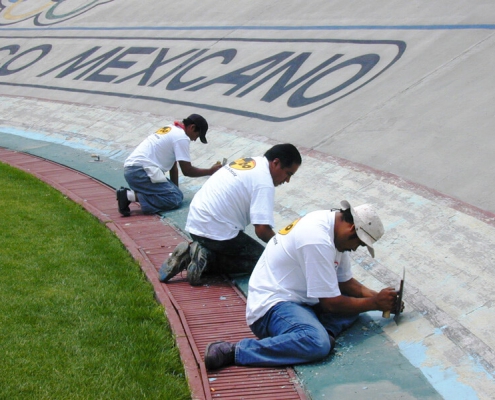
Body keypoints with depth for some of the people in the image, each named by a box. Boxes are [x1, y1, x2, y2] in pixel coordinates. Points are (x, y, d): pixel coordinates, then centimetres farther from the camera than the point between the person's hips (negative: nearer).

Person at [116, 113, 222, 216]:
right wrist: (210, 171, 4)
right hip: (140, 171, -10)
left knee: (177, 194, 6)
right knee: (175, 199, -14)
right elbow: (187, 171, -8)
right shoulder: (182, 137, -9)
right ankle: (132, 196, -18)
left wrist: (175, 189, 18)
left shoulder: (172, 130, 21)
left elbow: (173, 166, 21)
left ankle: (129, 194, 3)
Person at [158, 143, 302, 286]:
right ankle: (206, 258, -10)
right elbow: (262, 230, -22)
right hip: (216, 231, -9)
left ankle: (189, 256, 6)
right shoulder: (264, 182, -15)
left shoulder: (250, 161, 12)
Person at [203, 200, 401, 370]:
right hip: (271, 305, -10)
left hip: (296, 296, 10)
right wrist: (375, 303, -7)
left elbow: (346, 282, 14)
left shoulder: (331, 222, 6)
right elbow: (331, 303, -18)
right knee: (318, 344, -35)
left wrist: (377, 296, 0)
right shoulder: (318, 241, -24)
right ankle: (233, 351, -27)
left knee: (355, 298, 5)